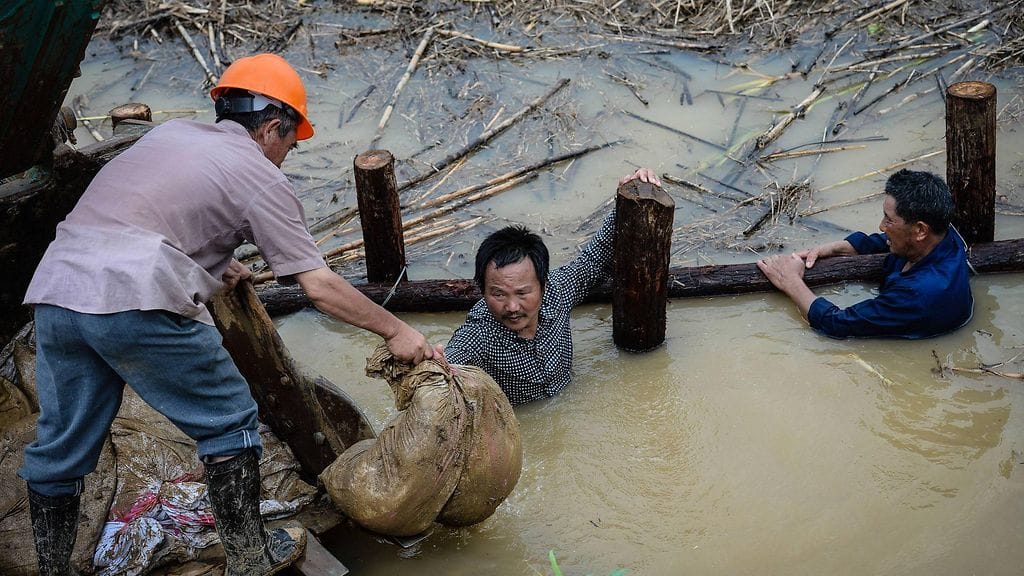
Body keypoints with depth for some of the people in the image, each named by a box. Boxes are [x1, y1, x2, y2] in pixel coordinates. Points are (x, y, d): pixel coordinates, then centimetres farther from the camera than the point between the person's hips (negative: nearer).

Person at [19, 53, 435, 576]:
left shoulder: (170, 132, 24)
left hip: (53, 289, 7)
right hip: (135, 300, -7)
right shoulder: (261, 177, 5)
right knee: (227, 421, 11)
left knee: (60, 446, 17)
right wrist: (395, 330, 11)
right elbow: (319, 286, 2)